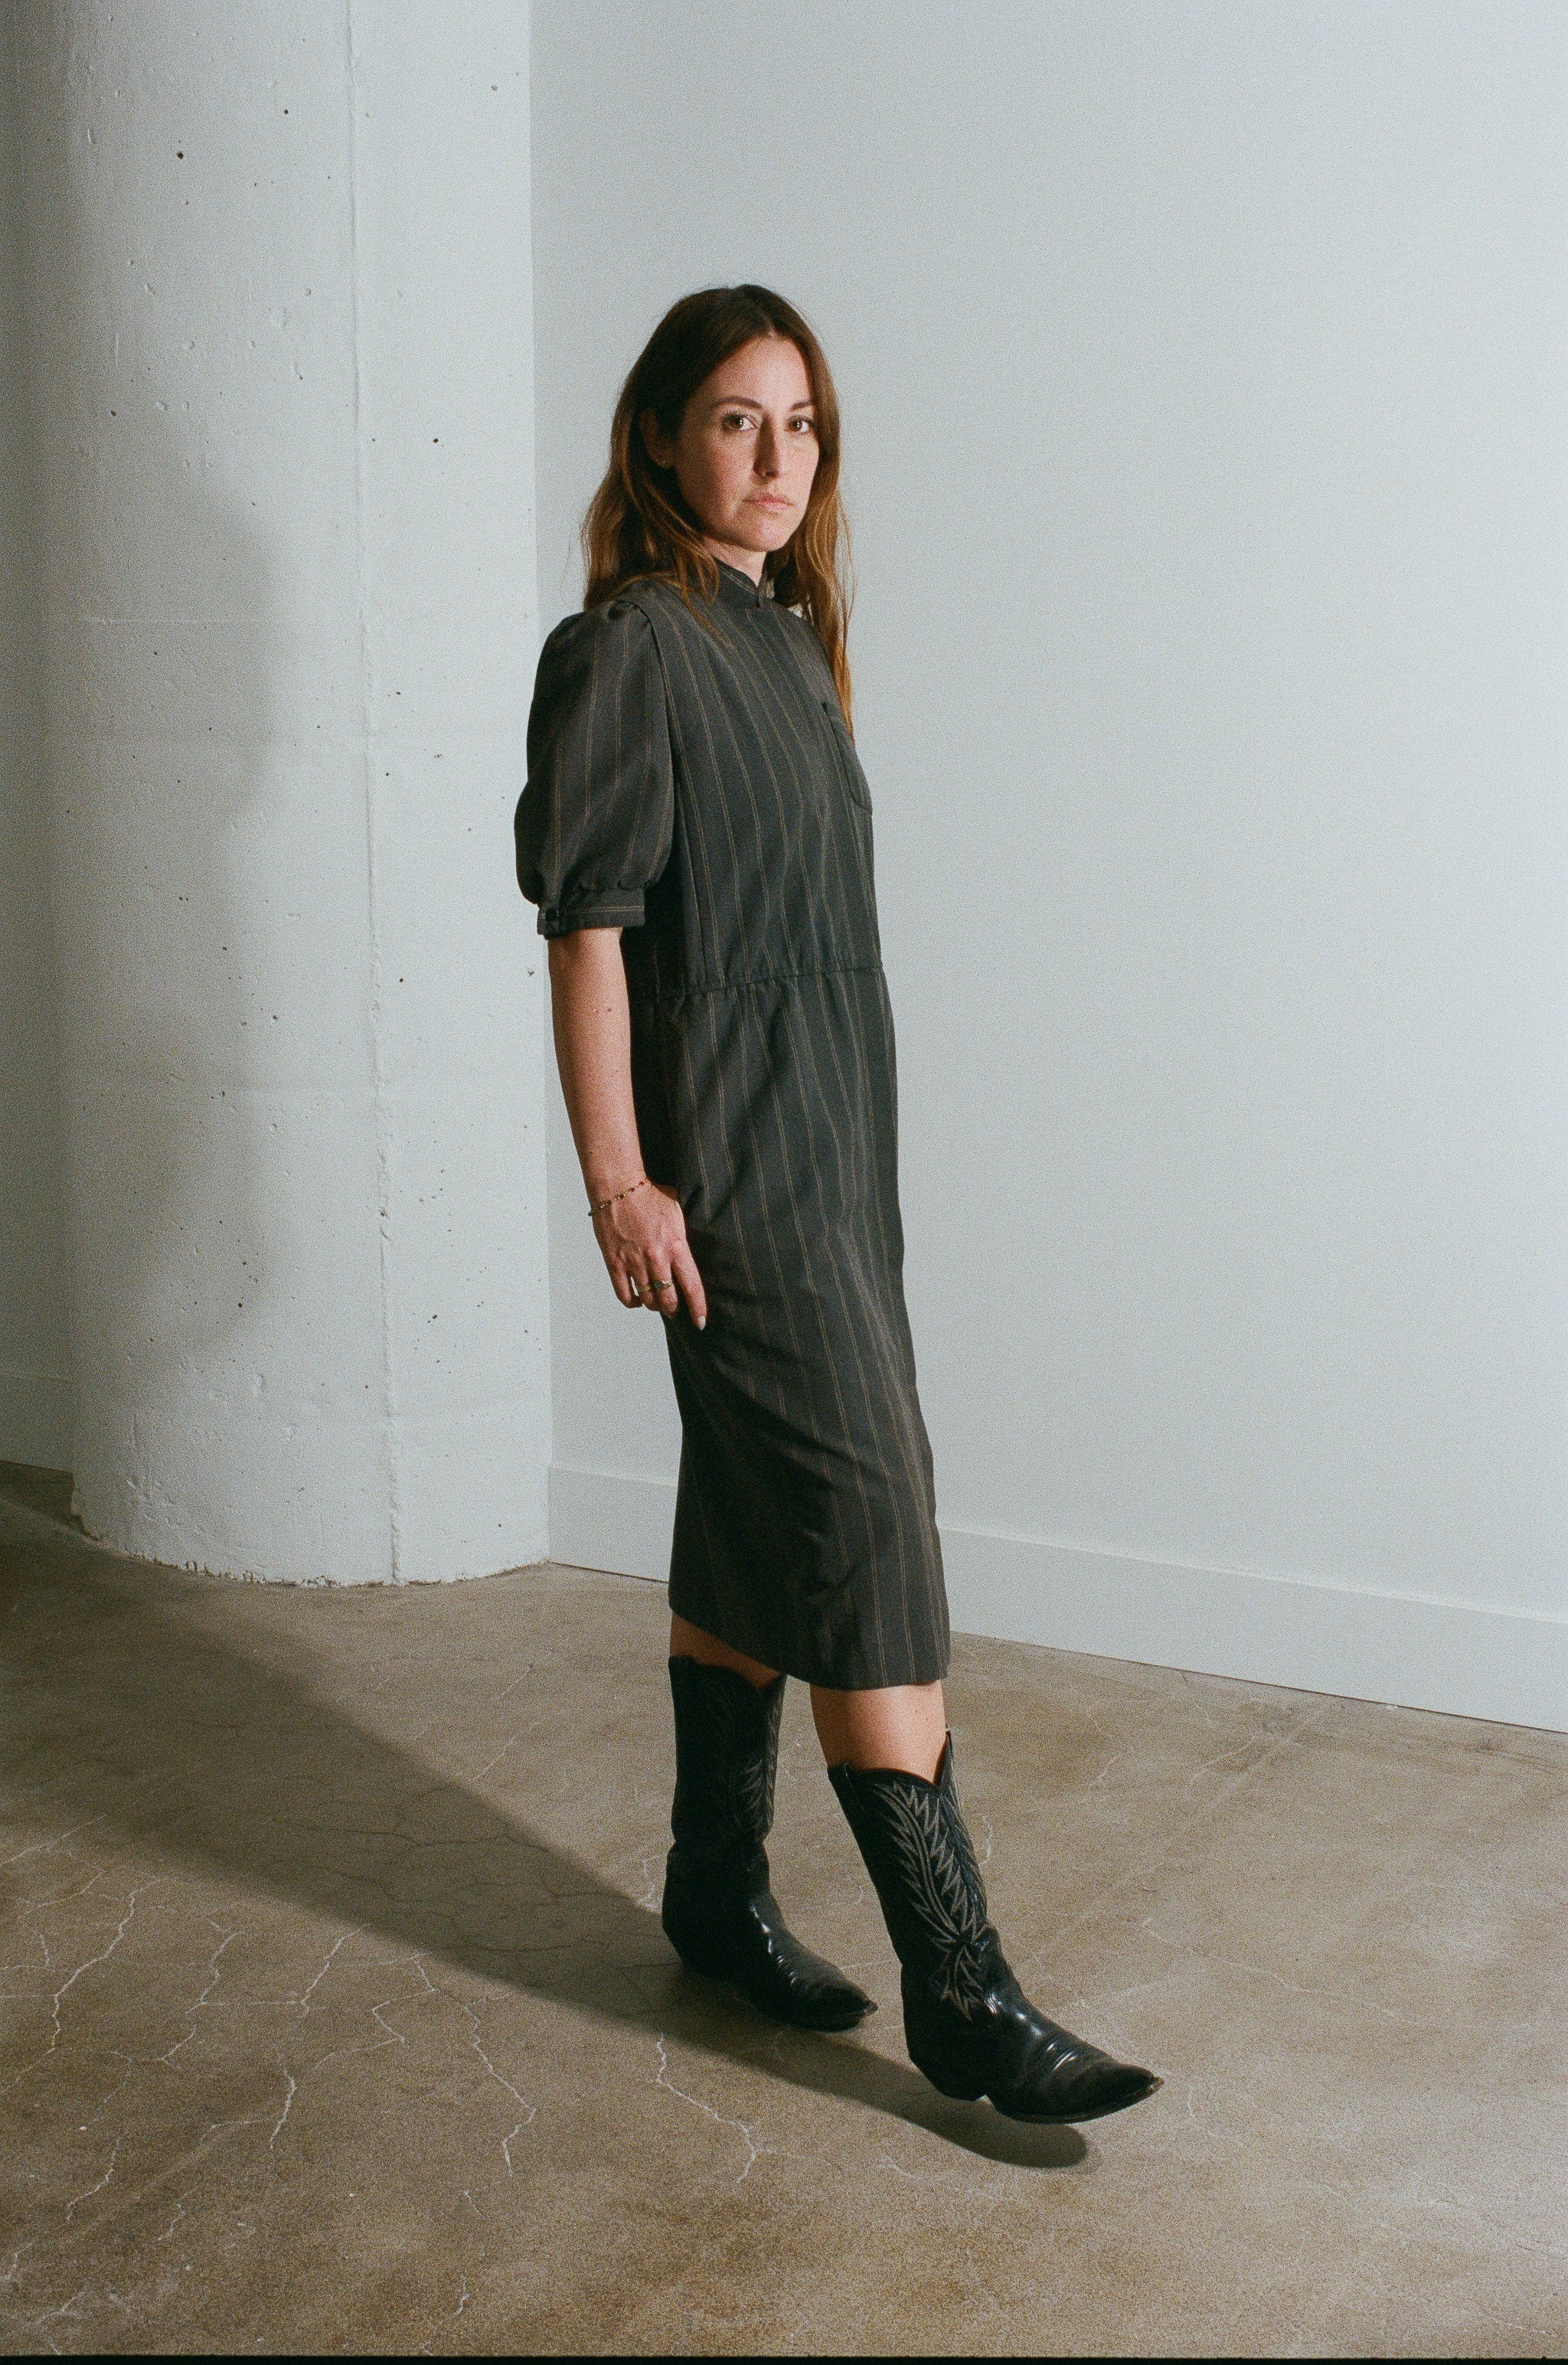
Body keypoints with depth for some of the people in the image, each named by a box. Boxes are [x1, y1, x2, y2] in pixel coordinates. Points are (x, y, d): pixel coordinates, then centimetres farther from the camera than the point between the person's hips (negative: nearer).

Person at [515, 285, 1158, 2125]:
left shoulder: (783, 640, 14)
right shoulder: (631, 646, -11)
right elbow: (588, 925, -15)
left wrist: (851, 1146, 18)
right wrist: (618, 1180, -18)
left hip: (830, 1148, 9)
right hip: (728, 1166, -9)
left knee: (751, 1535, 15)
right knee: (870, 1540, -10)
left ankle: (720, 1890, 28)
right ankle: (963, 2002, -4)